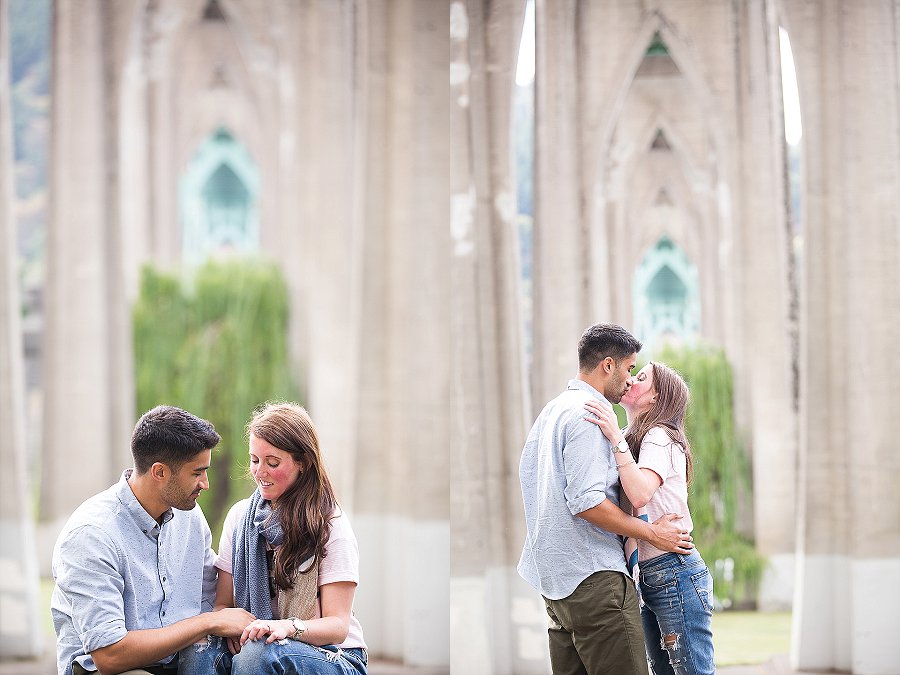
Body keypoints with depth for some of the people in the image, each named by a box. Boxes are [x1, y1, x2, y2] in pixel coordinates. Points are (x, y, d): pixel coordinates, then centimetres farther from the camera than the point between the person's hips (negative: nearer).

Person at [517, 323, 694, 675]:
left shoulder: (551, 410, 17)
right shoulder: (588, 414, -13)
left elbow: (526, 471, 27)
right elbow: (587, 502, -20)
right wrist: (652, 533, -12)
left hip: (554, 576, 10)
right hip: (591, 575, -10)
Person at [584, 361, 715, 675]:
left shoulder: (659, 437, -10)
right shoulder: (634, 440, 19)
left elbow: (640, 494, -27)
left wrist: (616, 439, -26)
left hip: (675, 572, -10)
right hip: (650, 577, 10)